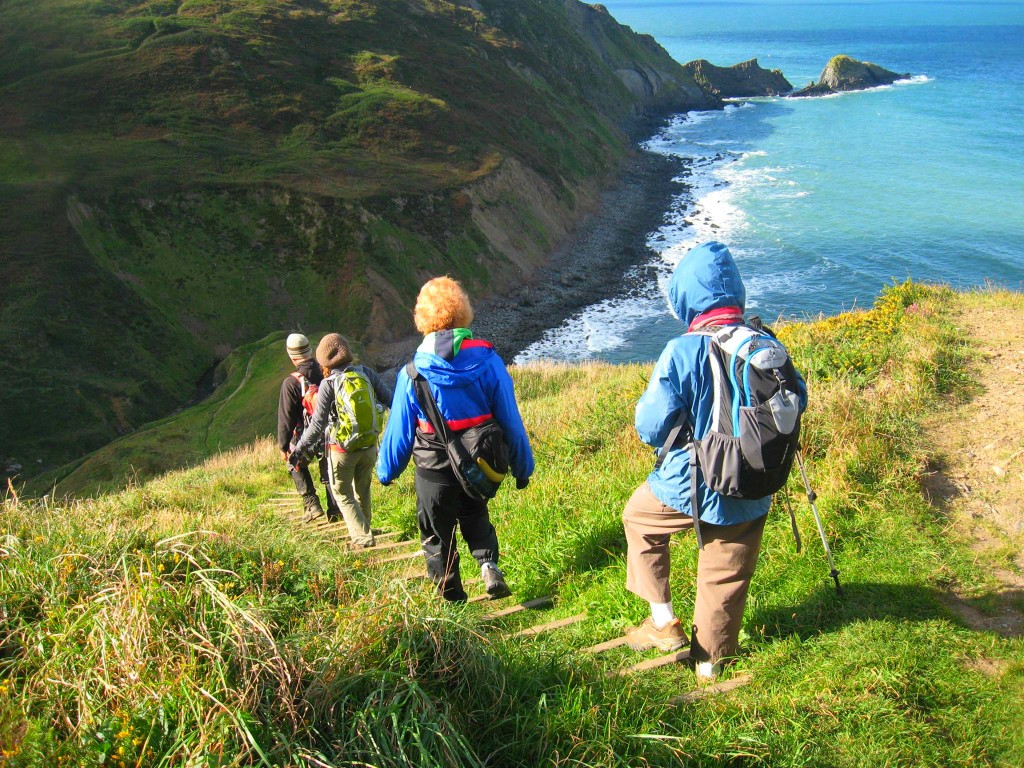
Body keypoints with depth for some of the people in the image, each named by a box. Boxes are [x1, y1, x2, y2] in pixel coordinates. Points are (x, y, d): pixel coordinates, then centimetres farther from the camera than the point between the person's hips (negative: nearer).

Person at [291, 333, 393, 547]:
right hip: (369, 445, 4)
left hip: (342, 449, -4)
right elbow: (389, 398, 0)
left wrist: (299, 449, -8)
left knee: (343, 495, 13)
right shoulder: (366, 373, -4)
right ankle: (363, 529, 37)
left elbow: (318, 422, -16)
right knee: (363, 491, 23)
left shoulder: (328, 384, -14)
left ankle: (363, 537, 4)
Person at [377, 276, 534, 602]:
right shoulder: (488, 360, -12)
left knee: (437, 536, 17)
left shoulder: (413, 371, -15)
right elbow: (510, 420, -6)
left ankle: (453, 599, 24)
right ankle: (488, 563, 6)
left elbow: (400, 430, -6)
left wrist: (386, 470, 11)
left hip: (435, 472, -2)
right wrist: (522, 466, 6)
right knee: (475, 514, 29)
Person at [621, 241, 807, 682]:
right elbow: (797, 402, 10)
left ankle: (664, 622, 25)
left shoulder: (682, 352, -21)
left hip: (690, 486, -4)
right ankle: (710, 661, 36)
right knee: (726, 577, 19)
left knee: (638, 517, 26)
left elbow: (651, 428, -16)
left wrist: (646, 405, 5)